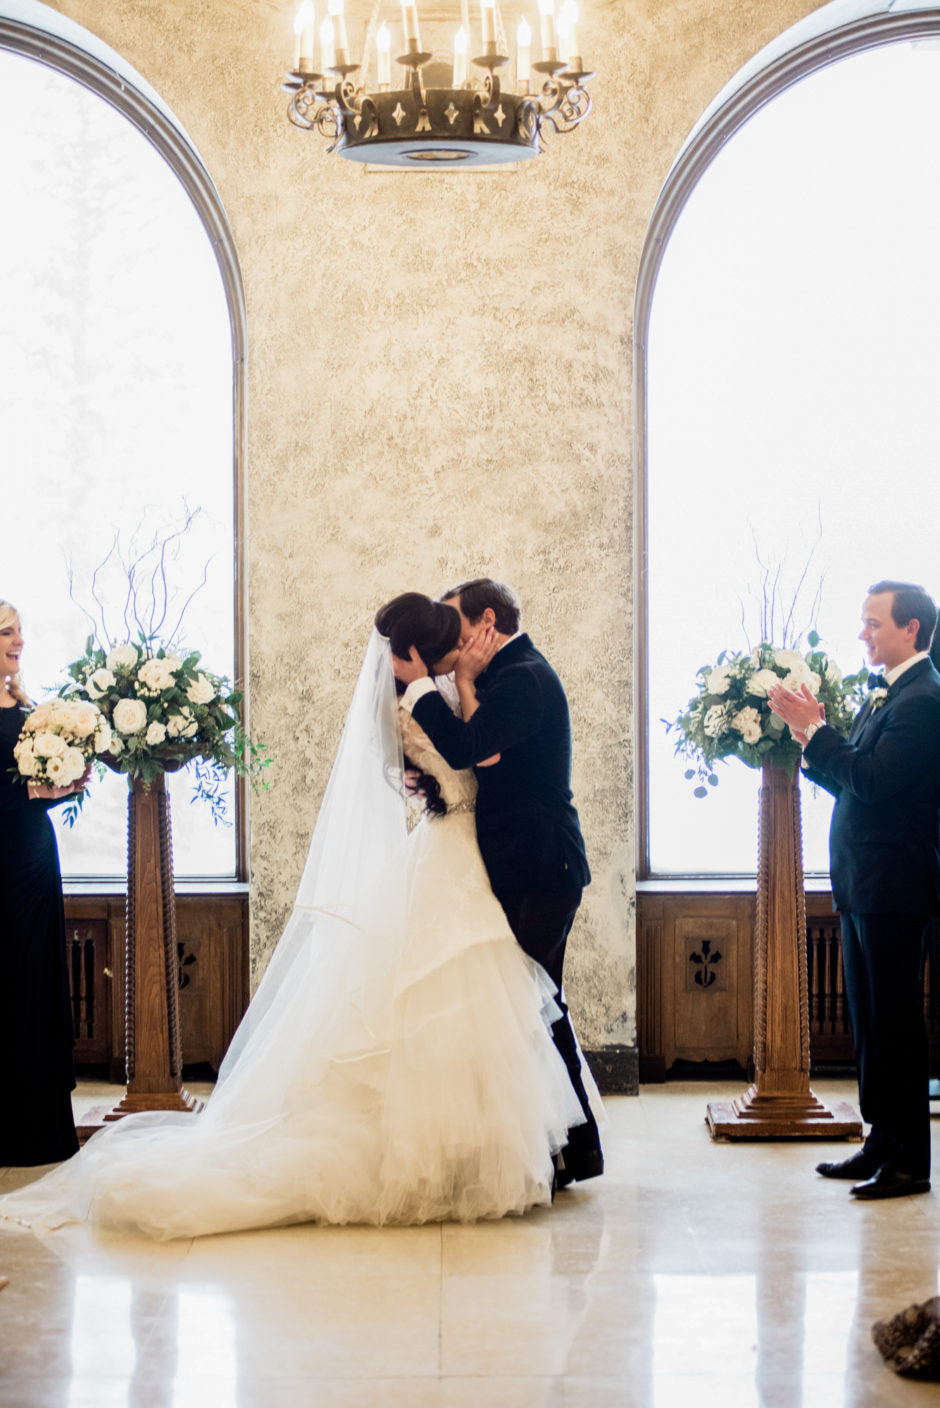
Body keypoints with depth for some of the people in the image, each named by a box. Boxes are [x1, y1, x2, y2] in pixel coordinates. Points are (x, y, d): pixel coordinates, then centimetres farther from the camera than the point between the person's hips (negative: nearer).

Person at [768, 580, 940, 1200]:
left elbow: (873, 779, -23)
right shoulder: (886, 695, 16)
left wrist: (815, 730, -16)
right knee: (870, 1021, 14)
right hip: (864, 888, 10)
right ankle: (882, 1144, 22)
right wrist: (812, 739, 3)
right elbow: (852, 782, 16)